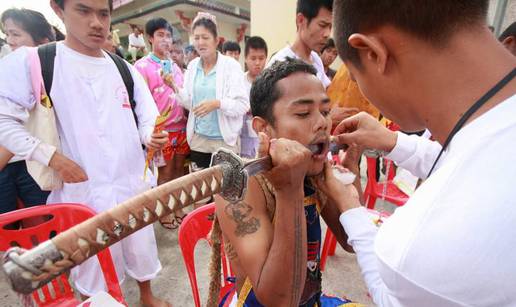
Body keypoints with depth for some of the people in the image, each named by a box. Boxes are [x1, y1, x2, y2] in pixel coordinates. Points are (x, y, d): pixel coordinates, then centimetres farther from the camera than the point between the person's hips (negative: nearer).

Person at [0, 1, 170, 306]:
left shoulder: (125, 70, 4)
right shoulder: (30, 62, -7)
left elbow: (147, 120, 6)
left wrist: (152, 137, -16)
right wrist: (51, 156, -15)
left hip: (132, 183, 4)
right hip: (84, 189, -3)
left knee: (142, 248, 20)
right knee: (92, 266, 14)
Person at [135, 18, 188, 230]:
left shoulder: (175, 66, 13)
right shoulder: (142, 66, -5)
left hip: (181, 128, 5)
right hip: (161, 130, -5)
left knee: (179, 169, 12)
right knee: (165, 172, 5)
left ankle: (177, 208, 27)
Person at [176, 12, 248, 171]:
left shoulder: (231, 65, -8)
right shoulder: (192, 65, 6)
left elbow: (243, 105, -13)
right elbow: (189, 103, 7)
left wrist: (217, 103, -27)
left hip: (225, 140, -4)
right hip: (198, 139, 4)